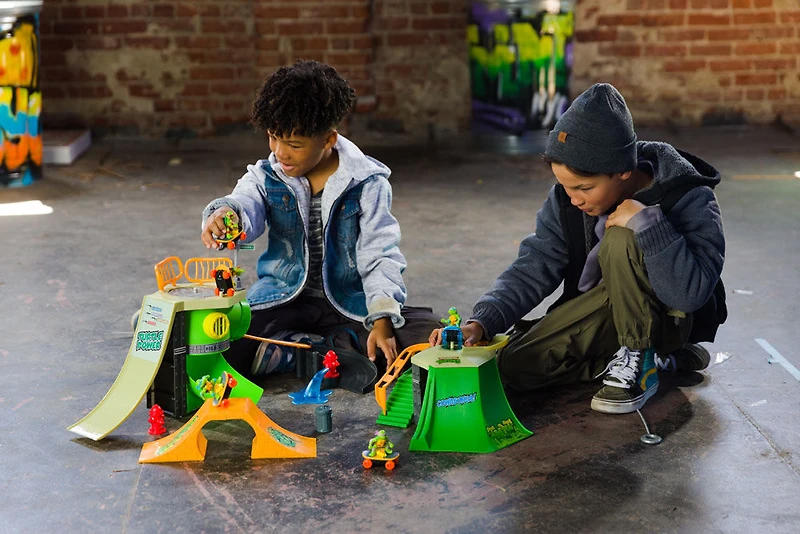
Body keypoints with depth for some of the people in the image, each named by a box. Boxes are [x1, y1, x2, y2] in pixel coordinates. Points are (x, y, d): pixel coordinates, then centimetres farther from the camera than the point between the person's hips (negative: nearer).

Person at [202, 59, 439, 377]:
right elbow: (245, 206, -20)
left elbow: (379, 255, -10)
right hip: (284, 300, 1)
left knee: (428, 335, -27)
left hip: (352, 302, -1)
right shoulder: (266, 176, 1)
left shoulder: (367, 182, -6)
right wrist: (224, 214, -47)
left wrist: (382, 321, -23)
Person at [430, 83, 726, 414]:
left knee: (622, 240, -32)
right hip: (606, 310, 6)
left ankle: (637, 362, -14)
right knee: (516, 365, -13)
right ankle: (665, 358, -3)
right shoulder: (565, 199, -9)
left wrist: (648, 223, -41)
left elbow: (691, 293, -34)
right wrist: (481, 322, -22)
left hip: (672, 319, -6)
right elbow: (534, 269, -8)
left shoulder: (690, 200, -24)